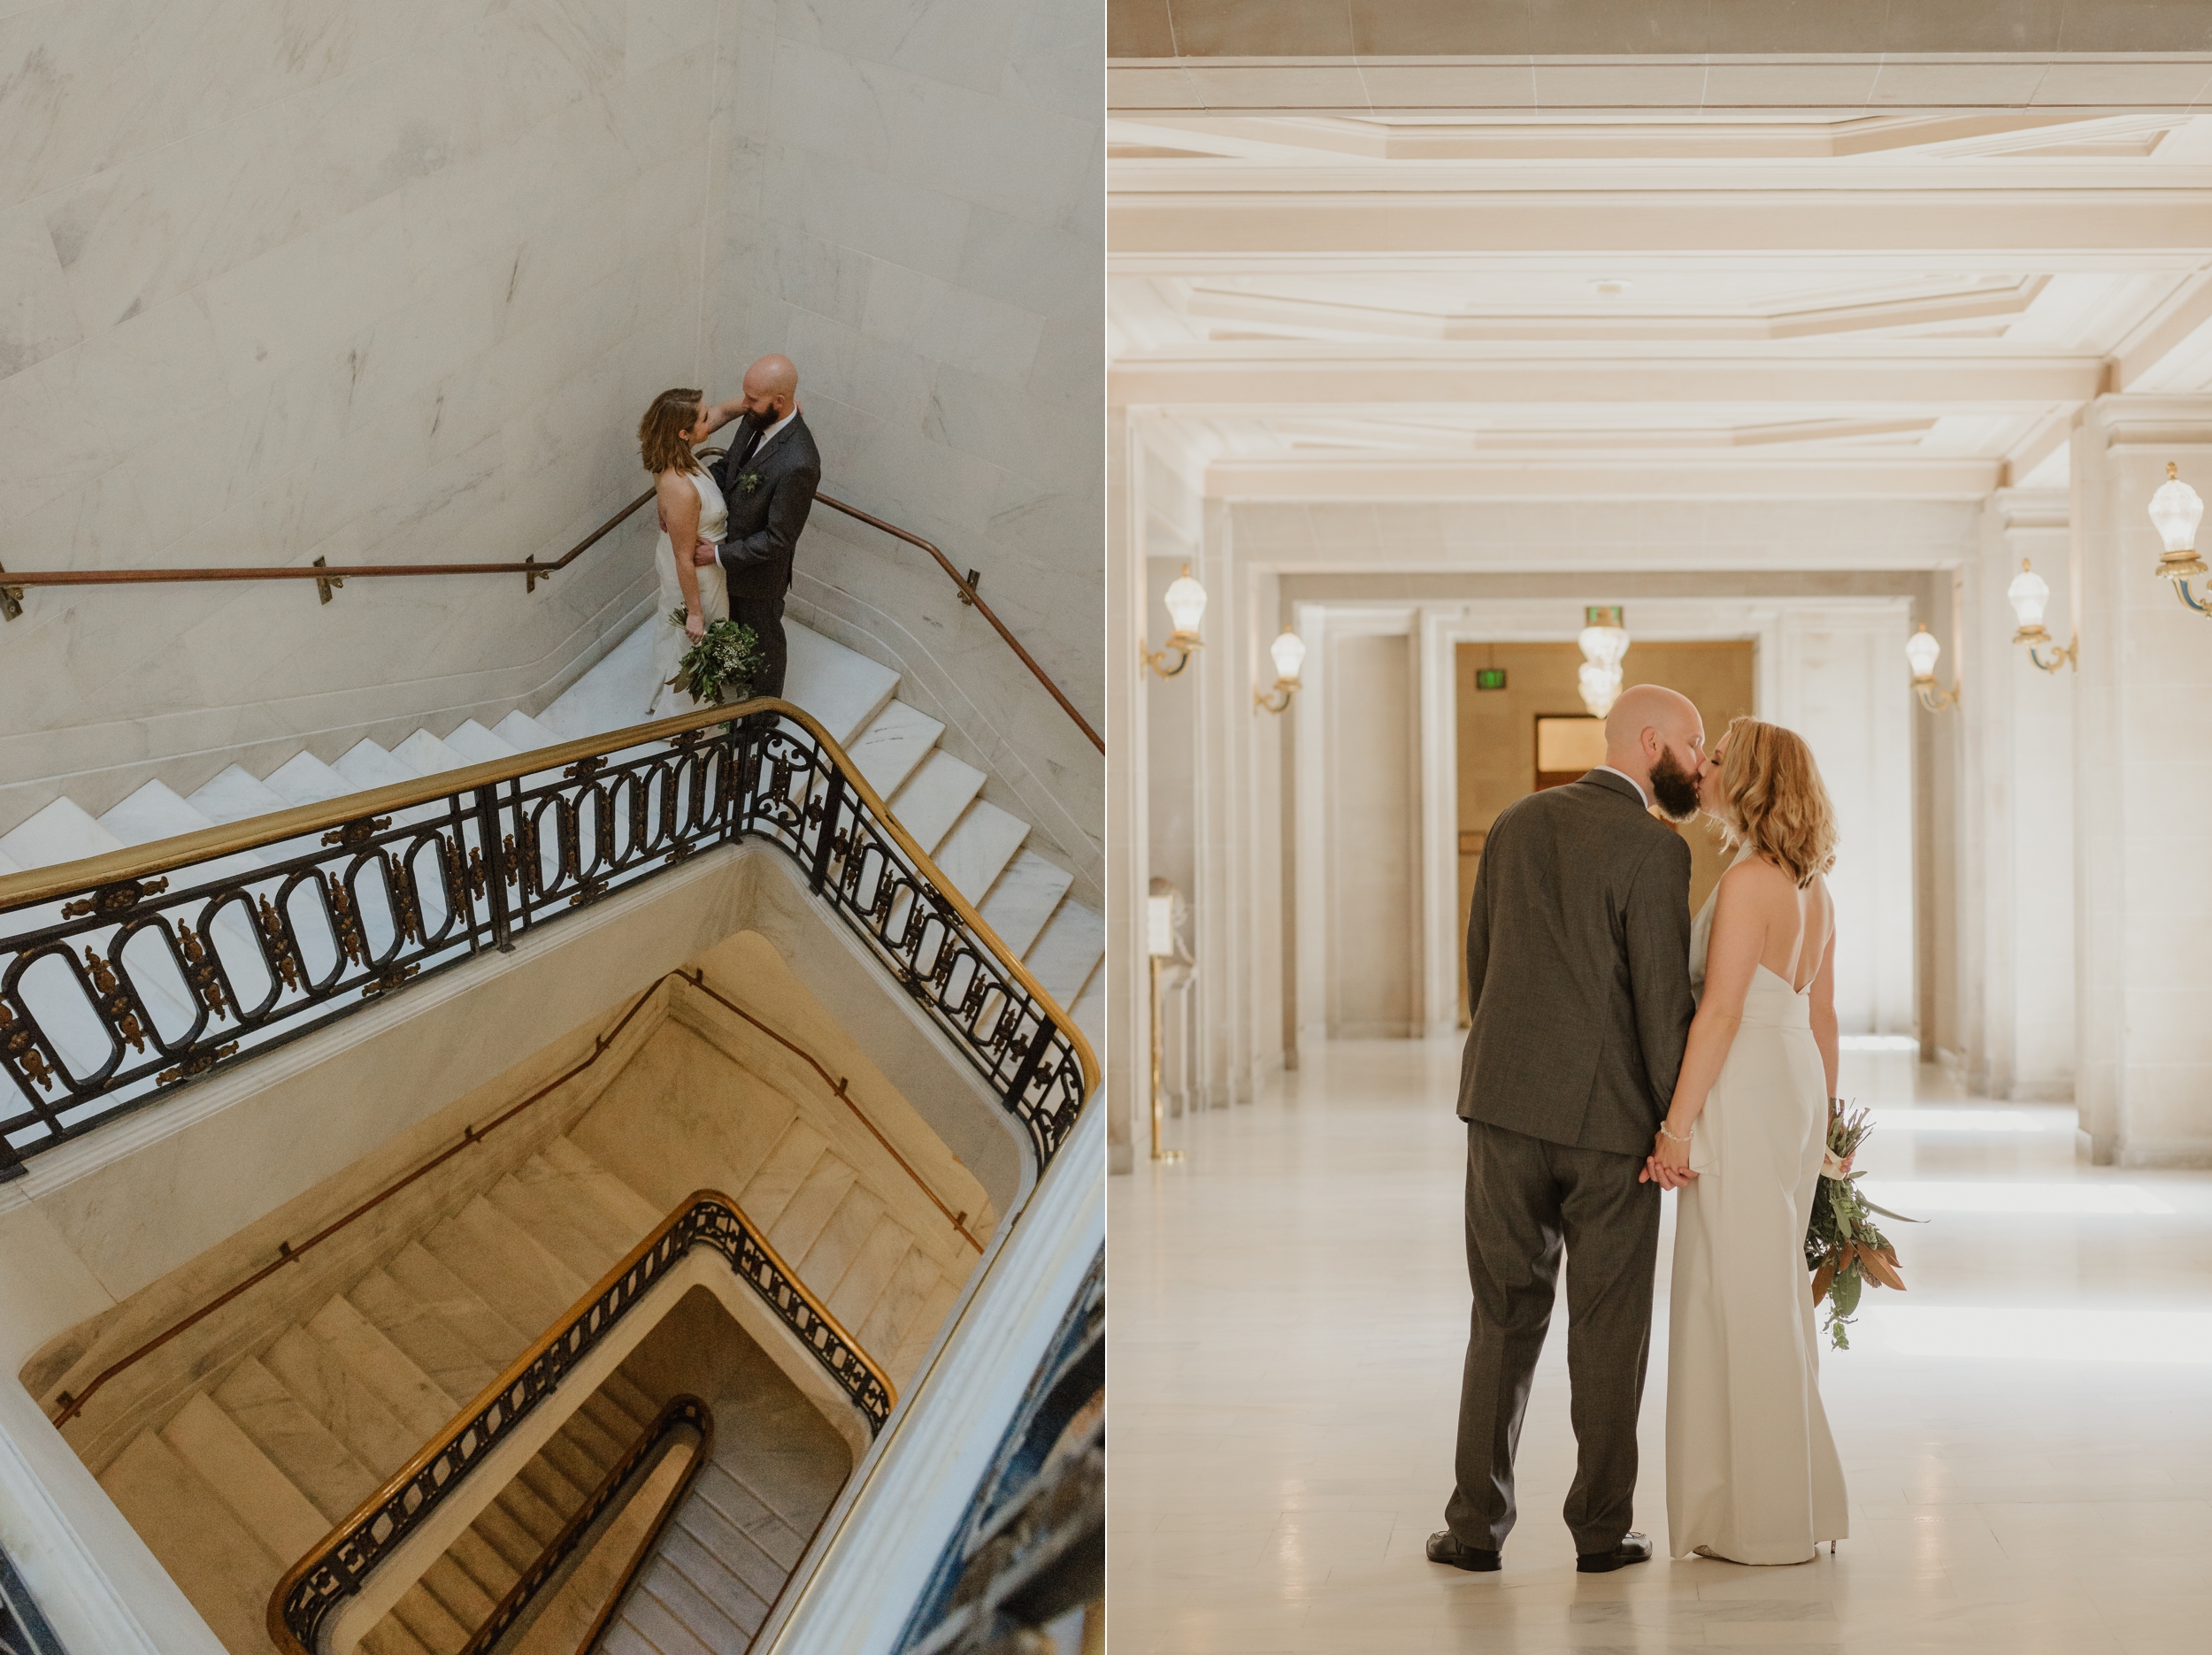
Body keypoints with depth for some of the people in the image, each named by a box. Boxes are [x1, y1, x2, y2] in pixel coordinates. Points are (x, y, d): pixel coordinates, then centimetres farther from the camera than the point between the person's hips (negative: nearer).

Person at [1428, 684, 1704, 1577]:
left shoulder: (1517, 822, 8)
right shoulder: (1653, 848, -10)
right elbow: (1663, 1000, -12)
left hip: (1506, 1105, 4)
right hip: (1610, 1117, -4)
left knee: (1505, 1319, 11)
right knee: (1608, 1329, 8)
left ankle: (1478, 1525, 12)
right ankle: (1601, 1528, 14)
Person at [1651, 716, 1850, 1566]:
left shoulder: (1747, 882, -16)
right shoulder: (1812, 888, 12)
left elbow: (1720, 1012, -19)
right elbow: (1822, 1016, 15)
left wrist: (1677, 1127, -18)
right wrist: (1824, 1128, 21)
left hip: (1744, 1095, -9)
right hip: (1798, 1084, 9)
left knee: (1740, 1295, -1)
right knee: (1774, 1290, 15)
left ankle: (1762, 1520, 6)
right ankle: (1795, 1499, 23)